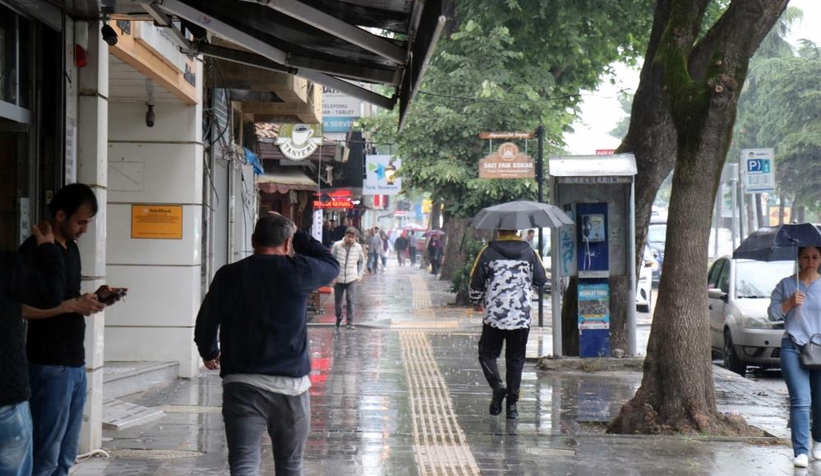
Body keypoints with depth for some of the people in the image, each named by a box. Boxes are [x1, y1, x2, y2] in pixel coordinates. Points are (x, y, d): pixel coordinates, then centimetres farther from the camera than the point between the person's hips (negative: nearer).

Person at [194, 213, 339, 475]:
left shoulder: (228, 275, 2)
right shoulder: (297, 271, -4)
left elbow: (205, 323, 10)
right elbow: (332, 264, 16)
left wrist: (209, 353, 29)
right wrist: (298, 235, 23)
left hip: (241, 384, 0)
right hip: (291, 385, 0)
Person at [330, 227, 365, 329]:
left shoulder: (358, 247, -4)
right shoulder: (337, 245, -10)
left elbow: (362, 262, 11)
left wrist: (360, 274, 2)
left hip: (352, 279, 0)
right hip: (338, 278, 0)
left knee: (350, 300, -10)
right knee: (338, 300, 10)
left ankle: (350, 322, -2)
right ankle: (338, 318, 36)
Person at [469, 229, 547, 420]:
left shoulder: (488, 252, -2)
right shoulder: (529, 252, 3)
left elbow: (476, 283, 1)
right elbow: (541, 280, 11)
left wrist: (477, 302, 21)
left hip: (494, 315, -2)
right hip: (522, 317, 2)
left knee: (487, 353, 11)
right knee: (515, 359, 10)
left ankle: (497, 385, -14)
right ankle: (512, 403, 7)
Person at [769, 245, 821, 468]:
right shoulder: (786, 285, 9)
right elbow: (772, 313, 8)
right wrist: (790, 303, -9)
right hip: (793, 349, -1)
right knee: (801, 401, -13)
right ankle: (801, 452, -11)